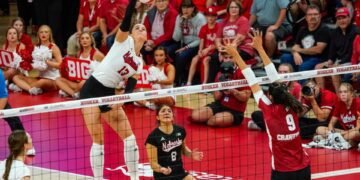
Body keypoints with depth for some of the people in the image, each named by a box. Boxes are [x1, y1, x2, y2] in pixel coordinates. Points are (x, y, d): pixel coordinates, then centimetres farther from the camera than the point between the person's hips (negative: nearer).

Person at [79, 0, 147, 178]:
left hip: (109, 94, 7)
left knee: (129, 137, 3)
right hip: (91, 90, -7)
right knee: (98, 140, -9)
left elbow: (129, 89, 5)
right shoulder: (124, 40, -5)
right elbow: (127, 18, -21)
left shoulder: (139, 63, 10)